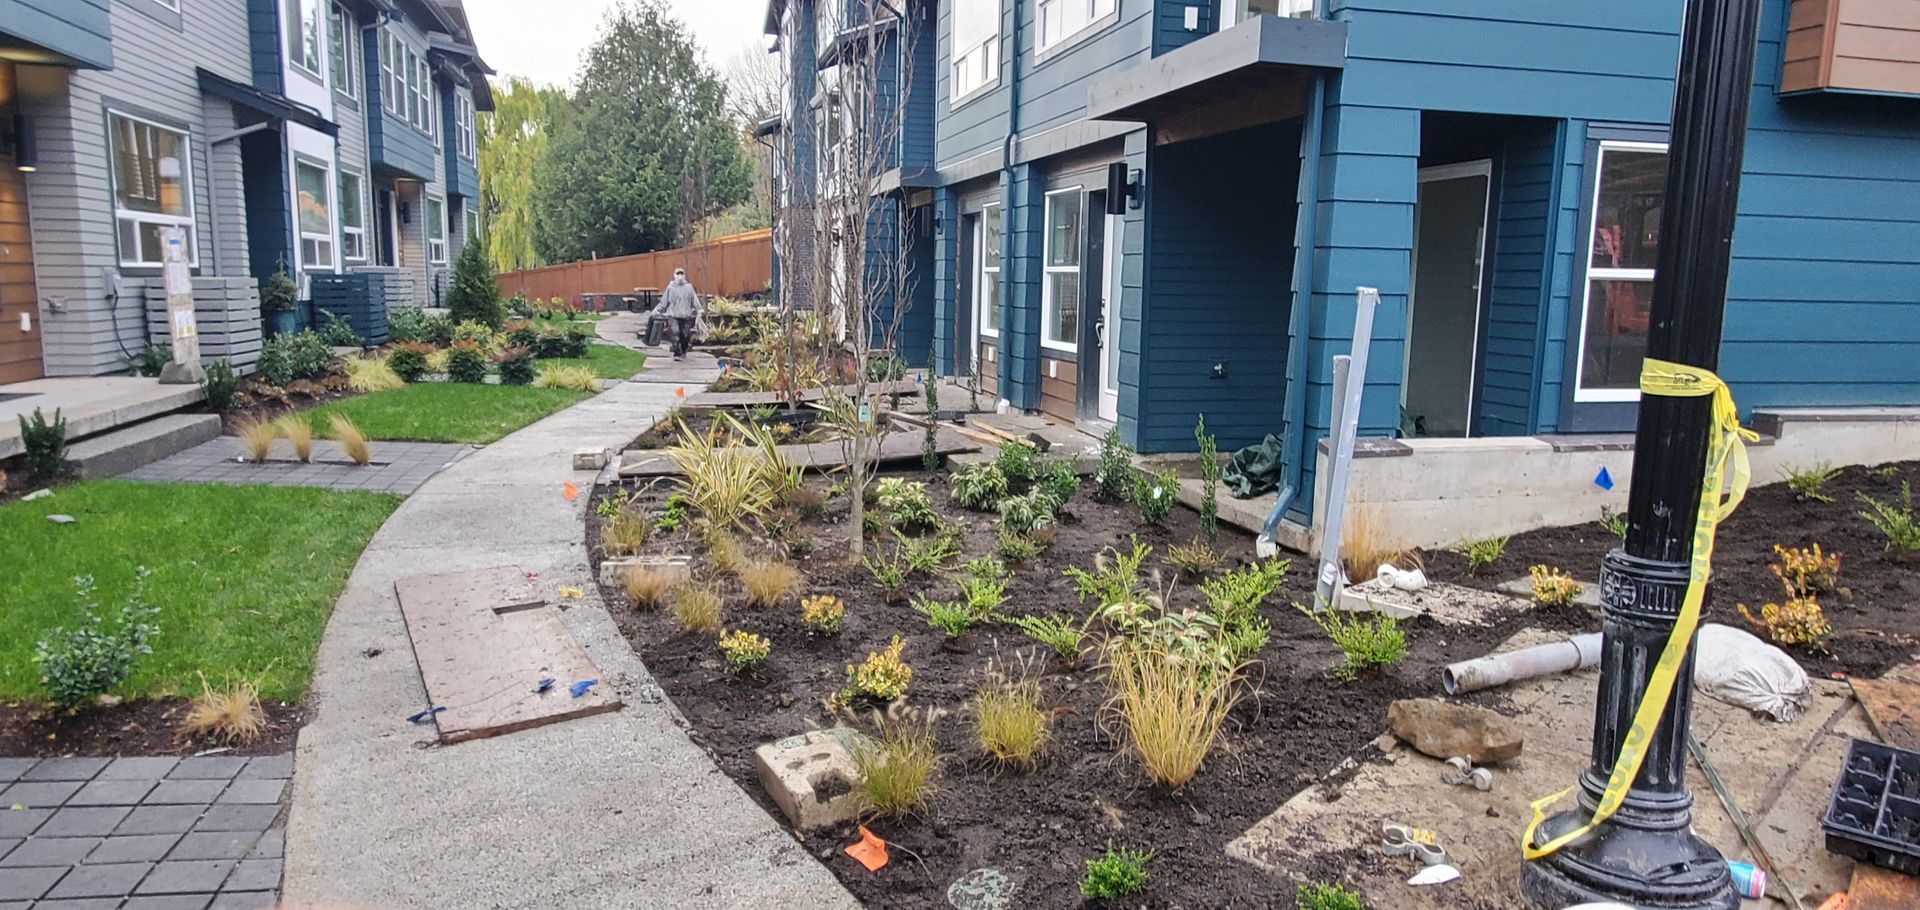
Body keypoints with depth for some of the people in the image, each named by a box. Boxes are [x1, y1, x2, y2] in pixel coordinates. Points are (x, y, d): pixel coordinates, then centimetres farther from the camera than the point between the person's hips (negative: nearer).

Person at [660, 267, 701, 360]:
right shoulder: (670, 287, 4)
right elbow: (664, 301, 9)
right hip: (673, 315, -1)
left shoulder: (689, 287, 5)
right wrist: (660, 310, 8)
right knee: (675, 333, -15)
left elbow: (694, 300, 5)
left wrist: (698, 311, -3)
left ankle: (683, 353, 28)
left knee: (685, 335, 7)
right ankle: (677, 354, -13)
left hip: (686, 315, 1)